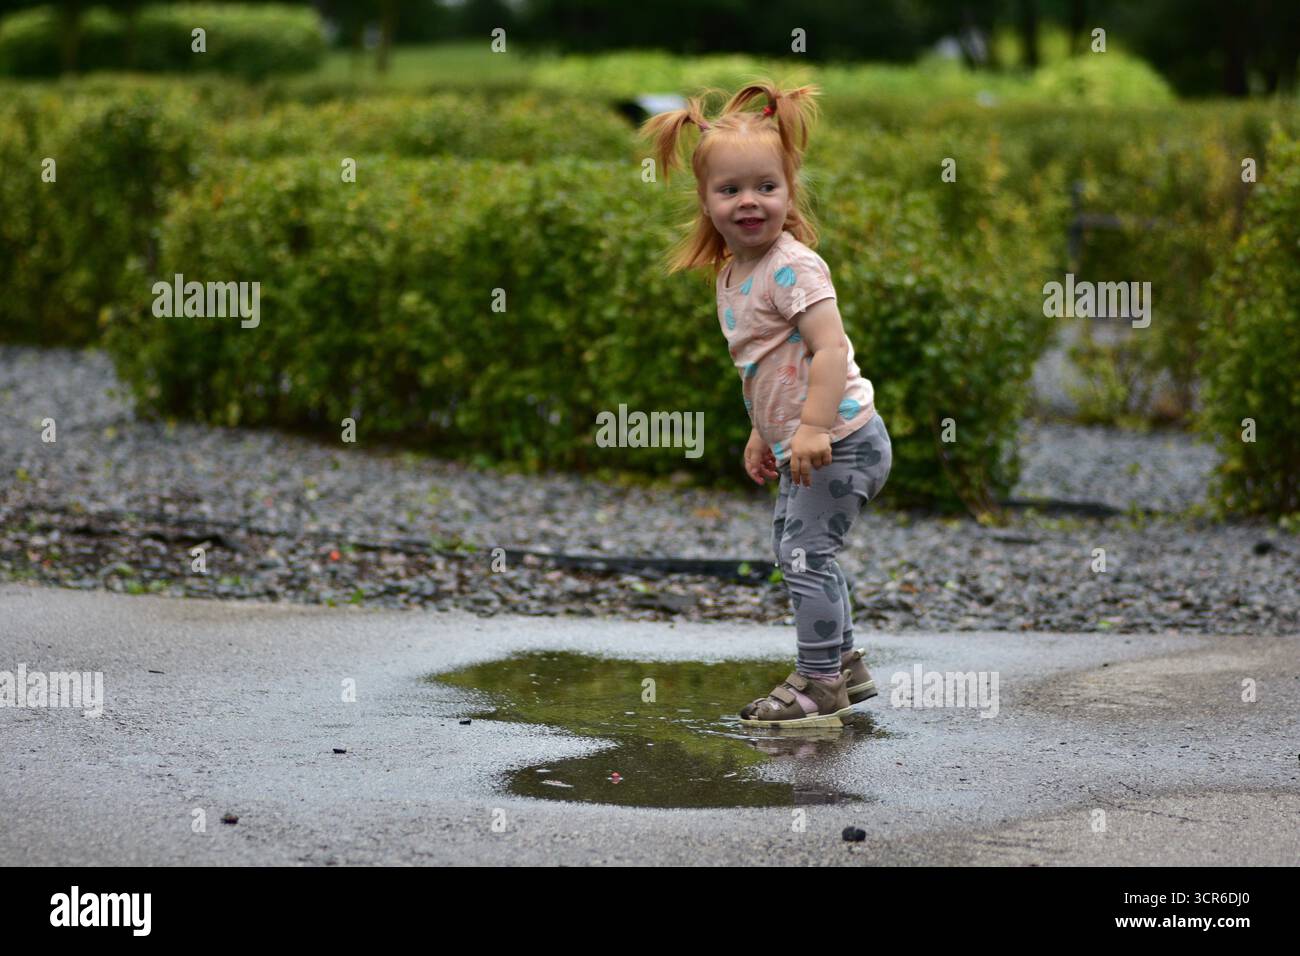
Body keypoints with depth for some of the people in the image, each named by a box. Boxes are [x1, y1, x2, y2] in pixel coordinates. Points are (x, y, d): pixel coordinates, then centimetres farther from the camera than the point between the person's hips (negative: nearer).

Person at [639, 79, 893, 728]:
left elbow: (830, 348, -28)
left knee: (805, 552, -9)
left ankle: (821, 685, -1)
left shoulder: (792, 267, -19)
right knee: (796, 547, 20)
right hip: (799, 442, 10)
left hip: (839, 440, -10)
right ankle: (842, 664, 34)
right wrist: (762, 433, 24)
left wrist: (813, 428, -34)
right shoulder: (732, 274, 10)